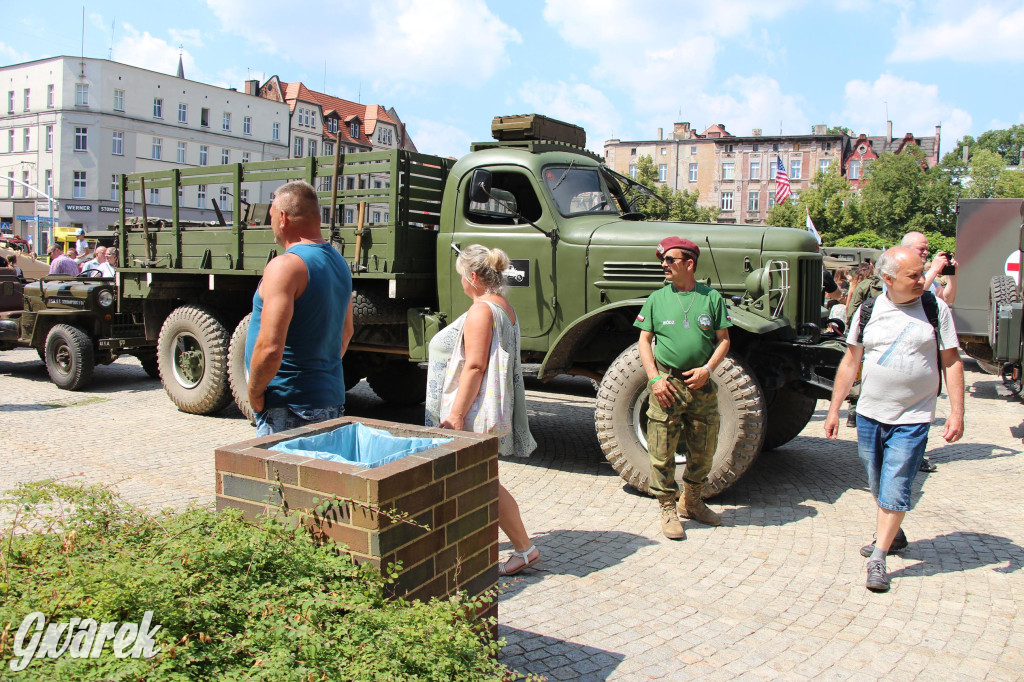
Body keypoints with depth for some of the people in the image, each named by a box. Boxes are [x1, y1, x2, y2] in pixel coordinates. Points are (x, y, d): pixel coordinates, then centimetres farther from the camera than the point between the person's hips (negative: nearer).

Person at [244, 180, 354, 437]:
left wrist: (254, 394, -10)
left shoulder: (285, 266, -17)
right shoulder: (339, 263, 12)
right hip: (332, 401, 9)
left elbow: (269, 349, -24)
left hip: (288, 408, -9)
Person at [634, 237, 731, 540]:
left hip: (701, 386, 1)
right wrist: (654, 378, -8)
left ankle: (692, 503, 31)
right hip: (667, 384, -1)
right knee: (662, 452, 0)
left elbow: (723, 339, 6)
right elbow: (644, 339, 4)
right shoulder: (657, 299, 4)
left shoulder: (712, 297, 4)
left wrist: (707, 368, -10)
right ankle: (668, 509, 14)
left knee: (703, 450, 11)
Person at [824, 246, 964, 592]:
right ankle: (893, 535, 40)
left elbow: (951, 362, -1)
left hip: (912, 419, -3)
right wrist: (834, 408, 5)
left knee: (895, 489, -6)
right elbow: (850, 362, 6)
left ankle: (878, 558, 4)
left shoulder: (935, 308, -4)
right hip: (869, 414, 3)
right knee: (877, 484, 17)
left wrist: (956, 412, -8)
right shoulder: (869, 310, 0)